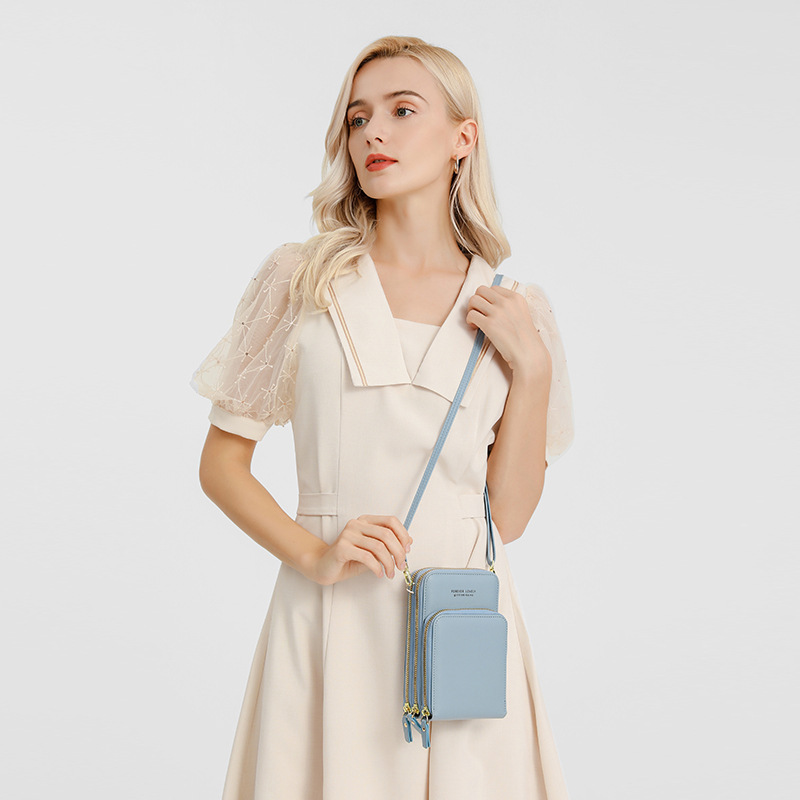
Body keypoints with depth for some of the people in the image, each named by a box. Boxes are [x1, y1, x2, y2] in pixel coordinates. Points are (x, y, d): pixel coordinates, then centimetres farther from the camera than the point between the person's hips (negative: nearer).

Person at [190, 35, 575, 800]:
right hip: (331, 619, -1)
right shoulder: (299, 278, 1)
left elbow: (508, 515, 2)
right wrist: (315, 555, -11)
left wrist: (531, 368, -6)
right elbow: (220, 463, 3)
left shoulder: (517, 313, 4)